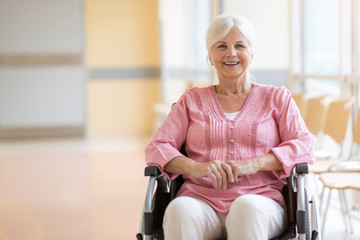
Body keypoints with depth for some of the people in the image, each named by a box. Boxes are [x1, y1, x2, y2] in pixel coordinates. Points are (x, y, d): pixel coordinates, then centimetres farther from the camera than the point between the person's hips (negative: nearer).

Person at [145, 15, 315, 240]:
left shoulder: (277, 97, 18)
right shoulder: (192, 100, 21)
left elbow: (304, 145, 5)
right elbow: (157, 148, 11)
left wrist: (255, 164, -13)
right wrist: (195, 167, -11)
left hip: (260, 199, -1)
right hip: (201, 200, 1)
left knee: (247, 207, -38)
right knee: (180, 210, -36)